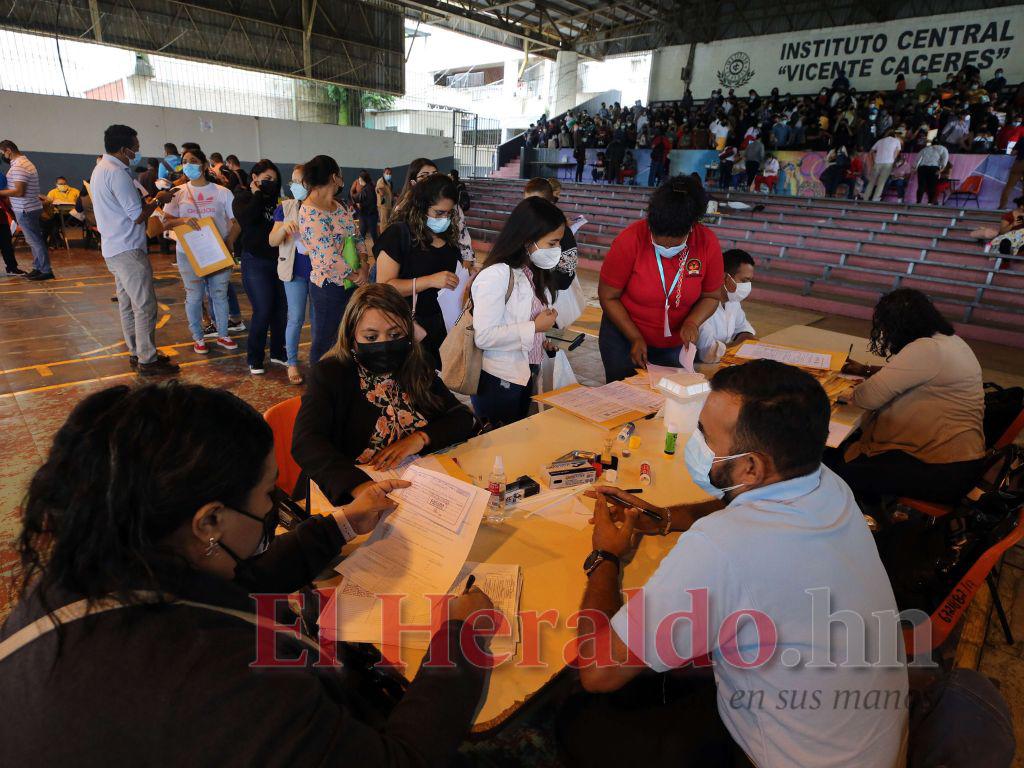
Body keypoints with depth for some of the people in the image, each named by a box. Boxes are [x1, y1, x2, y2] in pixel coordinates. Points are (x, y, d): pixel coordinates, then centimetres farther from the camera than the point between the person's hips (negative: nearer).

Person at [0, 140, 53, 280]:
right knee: (35, 239, 13)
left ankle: (46, 271, 0)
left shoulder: (18, 166, -17)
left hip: (25, 210, -10)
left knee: (34, 240, -4)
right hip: (32, 208, 10)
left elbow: (19, 191, -22)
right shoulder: (24, 162, 15)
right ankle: (38, 268, 20)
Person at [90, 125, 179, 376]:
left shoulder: (101, 168, 16)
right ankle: (147, 360, -3)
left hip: (113, 248, 11)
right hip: (128, 249, -11)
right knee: (145, 305, -7)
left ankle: (136, 353, 23)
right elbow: (138, 215, -17)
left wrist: (151, 199, 14)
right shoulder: (117, 173, -17)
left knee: (128, 303, 14)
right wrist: (158, 200, -3)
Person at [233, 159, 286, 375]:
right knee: (262, 312, -6)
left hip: (278, 261, 5)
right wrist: (257, 194, -10)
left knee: (281, 309, 6)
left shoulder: (276, 200, 13)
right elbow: (245, 217, -21)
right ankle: (254, 359, 8)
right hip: (256, 262, -5)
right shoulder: (243, 197, 1)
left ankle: (278, 352, 23)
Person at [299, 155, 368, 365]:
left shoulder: (337, 205, 9)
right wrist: (355, 276, -13)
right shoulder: (310, 213, -18)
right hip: (329, 286, -8)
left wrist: (364, 266, -6)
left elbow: (356, 237, 11)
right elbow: (329, 257, -23)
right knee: (324, 342, 7)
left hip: (351, 283, 9)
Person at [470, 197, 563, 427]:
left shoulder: (535, 272, 4)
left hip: (527, 374, 8)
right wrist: (535, 328, -22)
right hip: (498, 382, -8)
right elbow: (483, 336, -28)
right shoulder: (496, 275, -22)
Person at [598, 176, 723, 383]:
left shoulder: (708, 244, -15)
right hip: (624, 336, -2)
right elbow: (608, 297, -14)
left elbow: (710, 296, -1)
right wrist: (635, 337, -19)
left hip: (675, 343, 2)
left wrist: (692, 322, -21)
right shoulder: (630, 240, -22)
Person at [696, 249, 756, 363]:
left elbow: (742, 327, 22)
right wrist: (736, 344, -14)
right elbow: (708, 352, -33)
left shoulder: (733, 299, 4)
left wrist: (749, 338, -2)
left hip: (725, 361, 9)